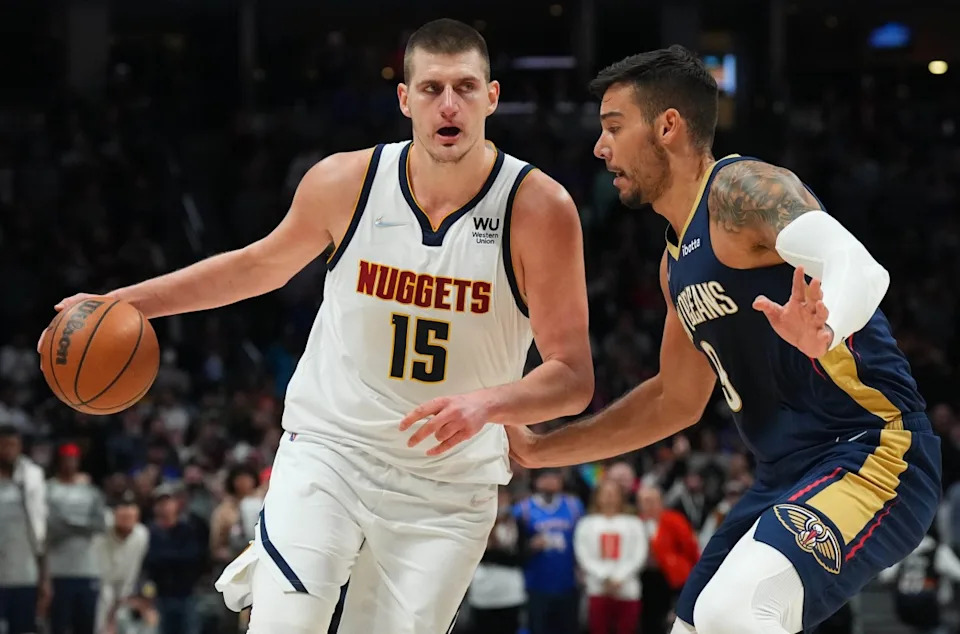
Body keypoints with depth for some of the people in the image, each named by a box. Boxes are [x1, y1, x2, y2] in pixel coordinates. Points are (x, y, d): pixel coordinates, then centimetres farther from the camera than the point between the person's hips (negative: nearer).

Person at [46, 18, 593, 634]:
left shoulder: (538, 208, -14)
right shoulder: (345, 182, -7)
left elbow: (573, 378, -13)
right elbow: (263, 264, 13)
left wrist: (489, 403, -33)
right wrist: (123, 302, 11)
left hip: (447, 486, 0)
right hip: (328, 446, 0)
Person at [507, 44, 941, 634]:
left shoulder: (742, 189, -12)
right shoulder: (679, 262, 17)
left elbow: (860, 268, -31)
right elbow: (677, 400, 29)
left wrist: (824, 331, -54)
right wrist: (540, 449, 29)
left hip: (872, 456, -10)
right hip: (788, 476, 10)